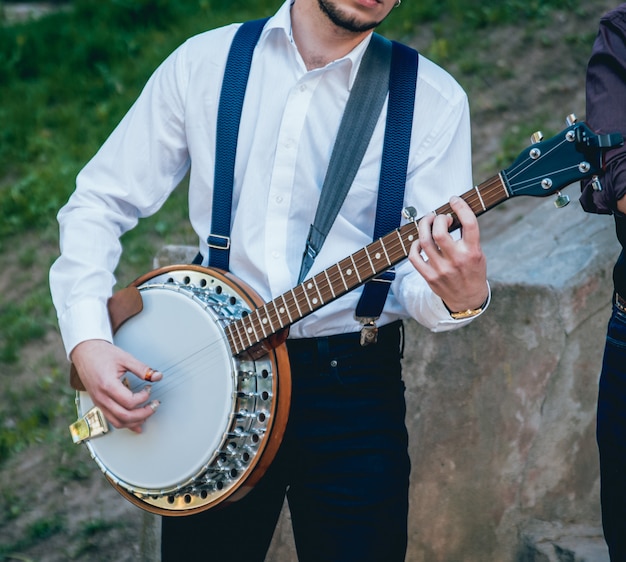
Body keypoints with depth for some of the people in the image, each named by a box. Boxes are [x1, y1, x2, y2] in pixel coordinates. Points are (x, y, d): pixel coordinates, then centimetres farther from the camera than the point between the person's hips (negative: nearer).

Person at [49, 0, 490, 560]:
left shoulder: (433, 100, -3)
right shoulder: (204, 64, 2)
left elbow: (417, 281, -8)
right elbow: (99, 200, 5)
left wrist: (461, 297, -32)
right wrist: (87, 339, -8)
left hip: (351, 387, -1)